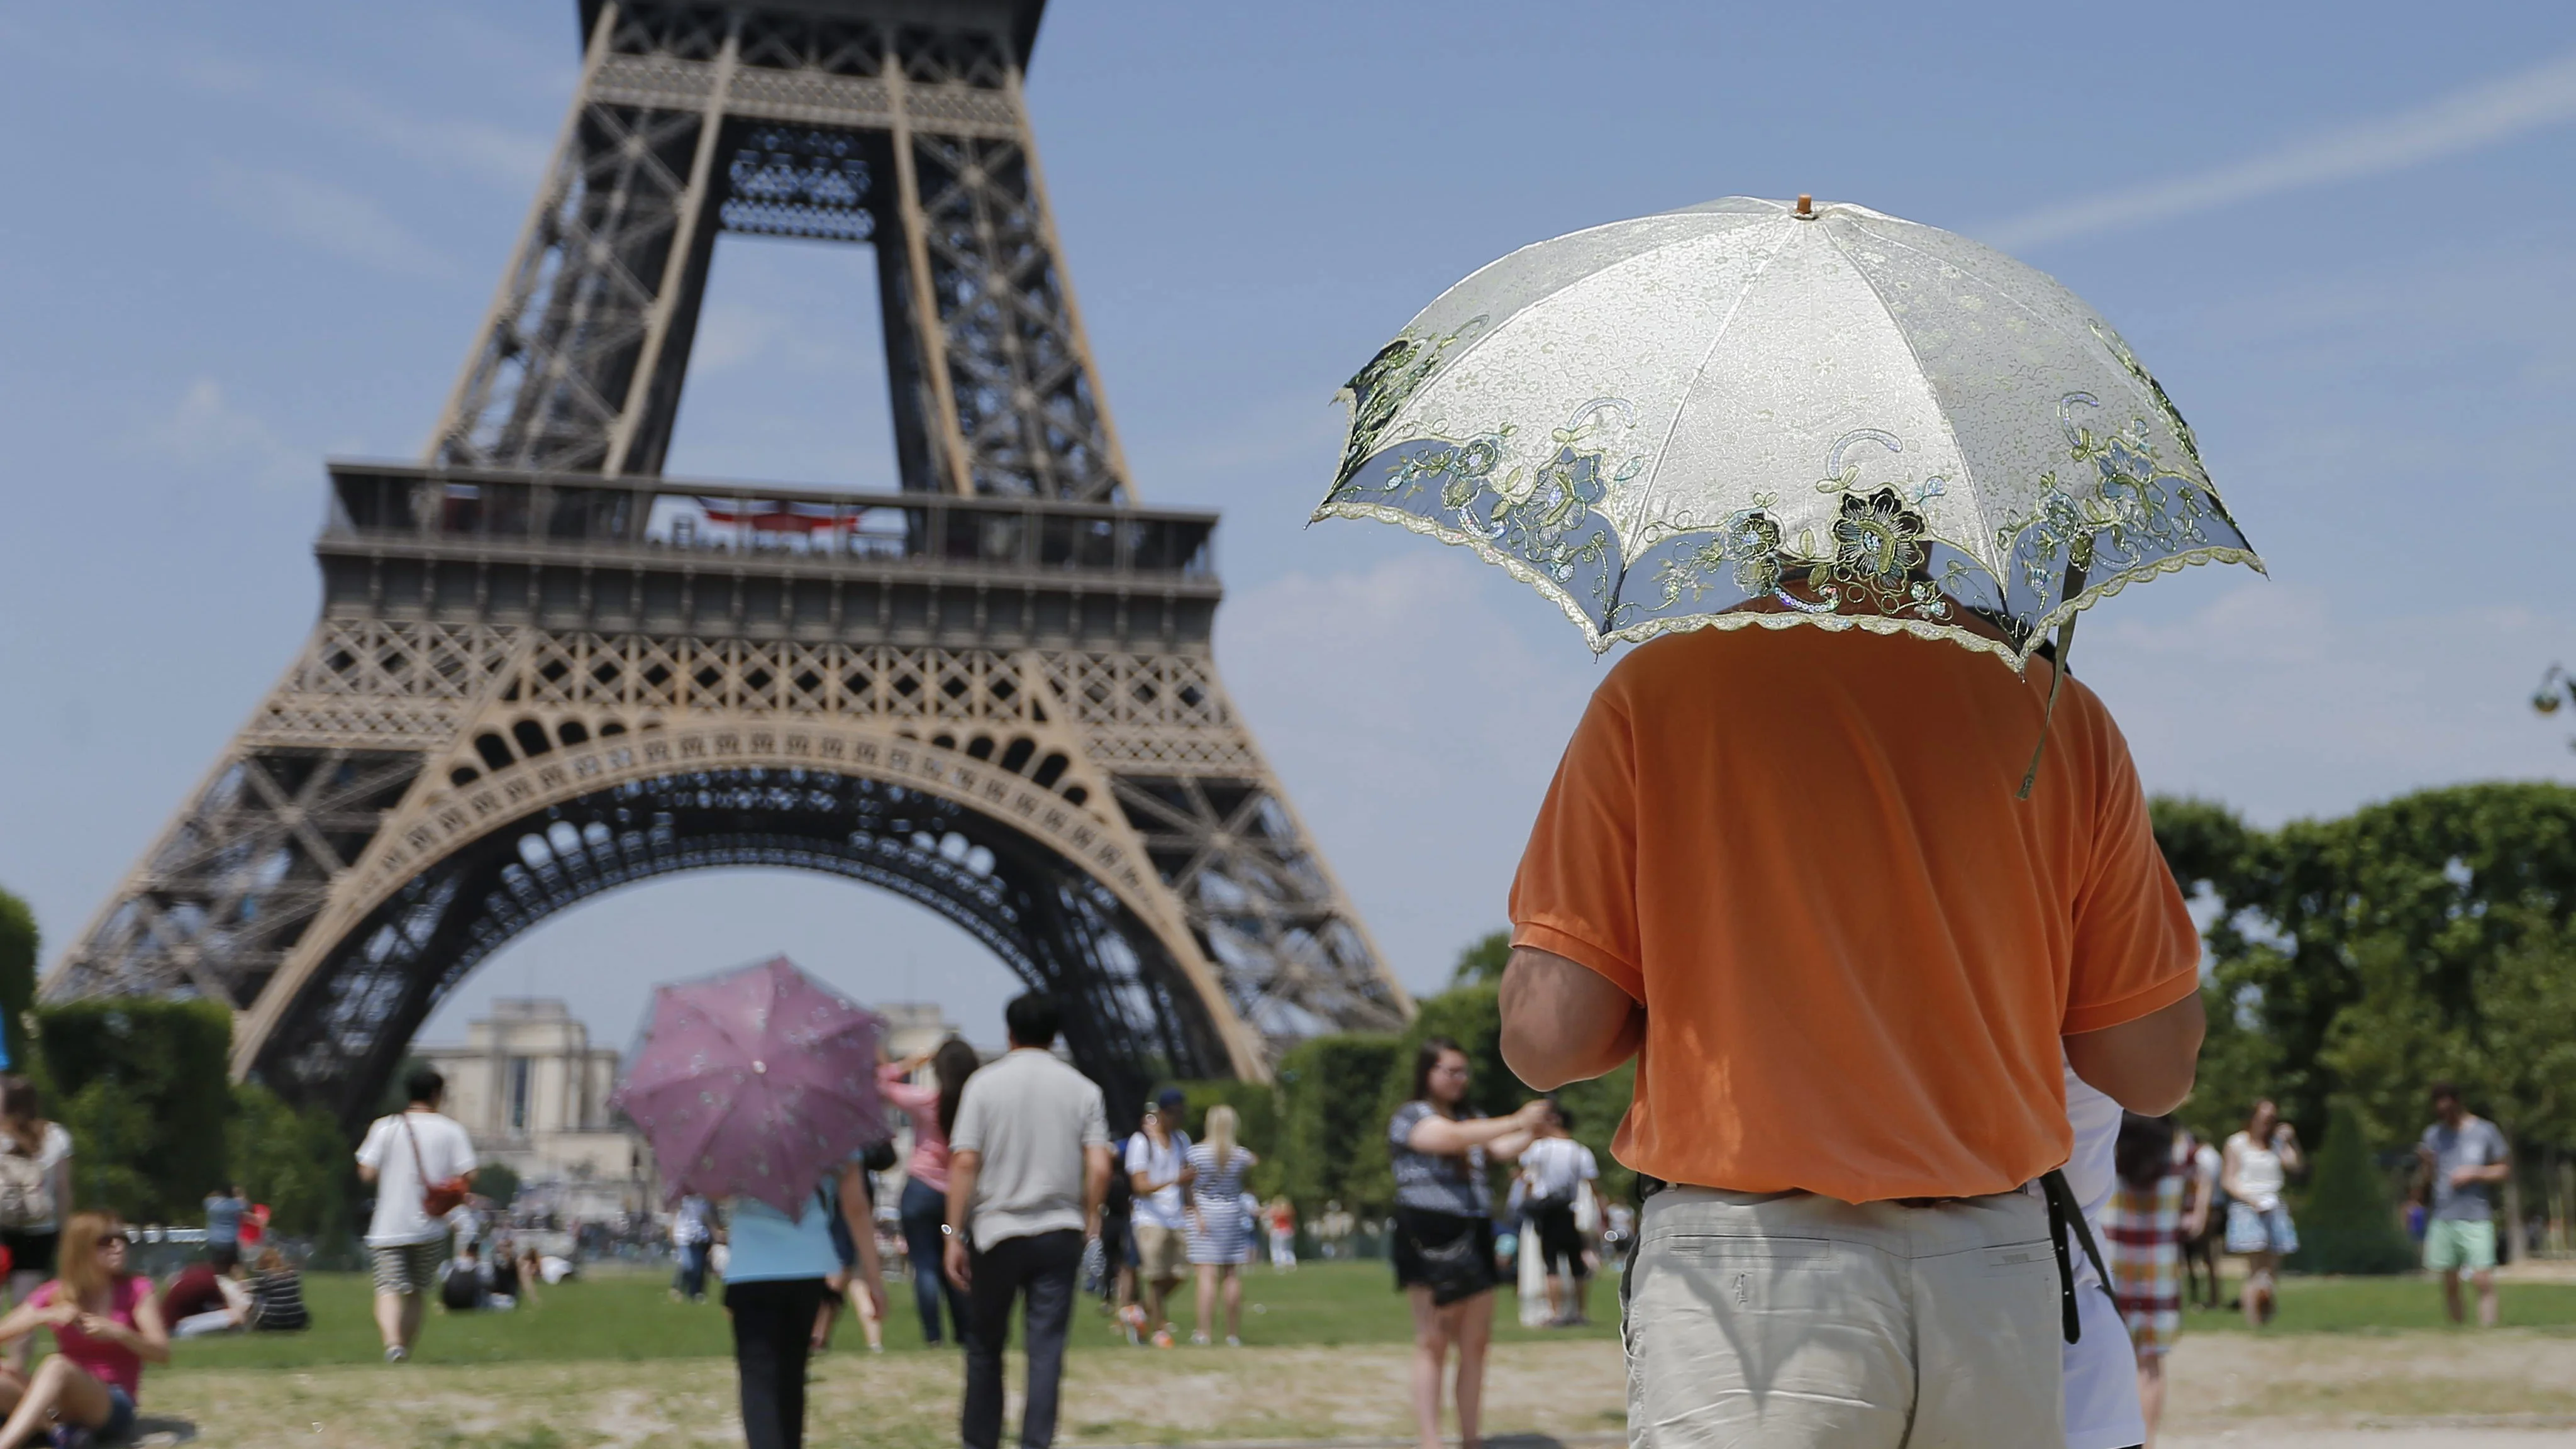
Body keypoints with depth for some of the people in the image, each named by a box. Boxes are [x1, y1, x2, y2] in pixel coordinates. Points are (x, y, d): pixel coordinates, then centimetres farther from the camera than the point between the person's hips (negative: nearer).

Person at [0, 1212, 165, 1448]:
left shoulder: (135, 1289, -2)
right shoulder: (54, 1294, 4)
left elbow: (162, 1353, -9)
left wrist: (117, 1332, -24)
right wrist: (45, 1316, -19)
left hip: (114, 1408, -4)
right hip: (61, 1405, 4)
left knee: (58, 1365, -36)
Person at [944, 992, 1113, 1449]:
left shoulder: (985, 1084, -4)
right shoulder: (1081, 1089, 1)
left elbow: (965, 1162, -9)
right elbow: (1099, 1167, -5)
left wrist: (955, 1235, -5)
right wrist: (1088, 1220, 9)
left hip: (997, 1231, -1)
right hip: (1059, 1233, 1)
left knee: (985, 1346, 14)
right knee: (1046, 1349, 1)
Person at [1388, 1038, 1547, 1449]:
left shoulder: (1470, 1120, 20)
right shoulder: (1411, 1117, -2)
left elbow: (1502, 1149, 5)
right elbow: (1453, 1138, -20)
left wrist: (1535, 1128, -14)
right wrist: (1517, 1121, -23)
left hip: (1474, 1241, 7)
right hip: (1430, 1240, -7)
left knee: (1475, 1344, 3)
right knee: (1433, 1344, -7)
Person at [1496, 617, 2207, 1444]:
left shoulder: (1660, 687, -4)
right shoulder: (2063, 710, 4)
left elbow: (1547, 1040, -7)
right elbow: (2154, 1073, 6)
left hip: (1740, 1280, -3)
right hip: (1996, 1281, 3)